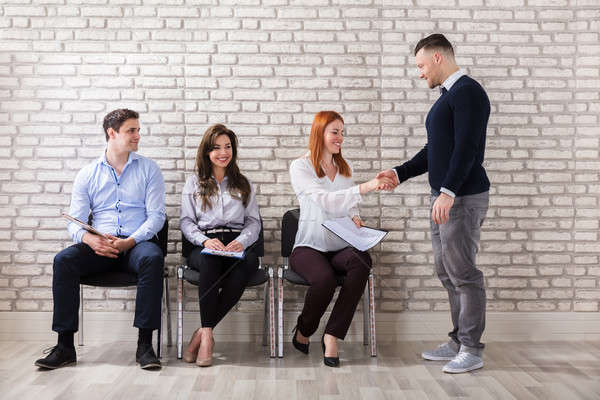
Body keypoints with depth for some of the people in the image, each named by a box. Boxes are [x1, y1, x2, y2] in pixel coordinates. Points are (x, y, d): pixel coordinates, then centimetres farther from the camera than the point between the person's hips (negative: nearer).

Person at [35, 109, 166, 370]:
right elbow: (75, 221, 7)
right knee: (63, 260, -27)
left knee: (153, 258, -35)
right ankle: (65, 346, -22)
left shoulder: (148, 169, 10)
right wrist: (90, 239, -18)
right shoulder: (88, 174, 13)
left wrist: (129, 241, -16)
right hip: (99, 245, 1)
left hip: (136, 243, -1)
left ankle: (145, 344, -31)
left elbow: (156, 215, 1)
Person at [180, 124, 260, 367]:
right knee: (210, 260, -39)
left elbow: (253, 222, 15)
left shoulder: (244, 185, 24)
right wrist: (205, 240, -11)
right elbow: (186, 221, 10)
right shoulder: (193, 183, 21)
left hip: (237, 245, 1)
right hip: (204, 246, -1)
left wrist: (242, 241, -8)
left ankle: (204, 331, -33)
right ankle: (208, 335, -39)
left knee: (250, 261, -37)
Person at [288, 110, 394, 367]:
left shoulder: (345, 168, 17)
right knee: (324, 279, -36)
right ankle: (303, 332, -2)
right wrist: (365, 187, -31)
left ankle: (332, 336, -24)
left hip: (341, 247, 4)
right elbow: (325, 200, -20)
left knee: (362, 262, -32)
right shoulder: (300, 166, -3)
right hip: (309, 247, -4)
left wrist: (355, 217, 1)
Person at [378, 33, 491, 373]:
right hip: (445, 198, 10)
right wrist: (400, 174, 18)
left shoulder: (468, 91, -10)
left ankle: (472, 350, 4)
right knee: (447, 271, 12)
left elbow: (466, 147, -20)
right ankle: (459, 342, 21)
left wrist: (448, 192, -27)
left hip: (463, 197, -10)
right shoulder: (446, 96, 19)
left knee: (462, 272, -5)